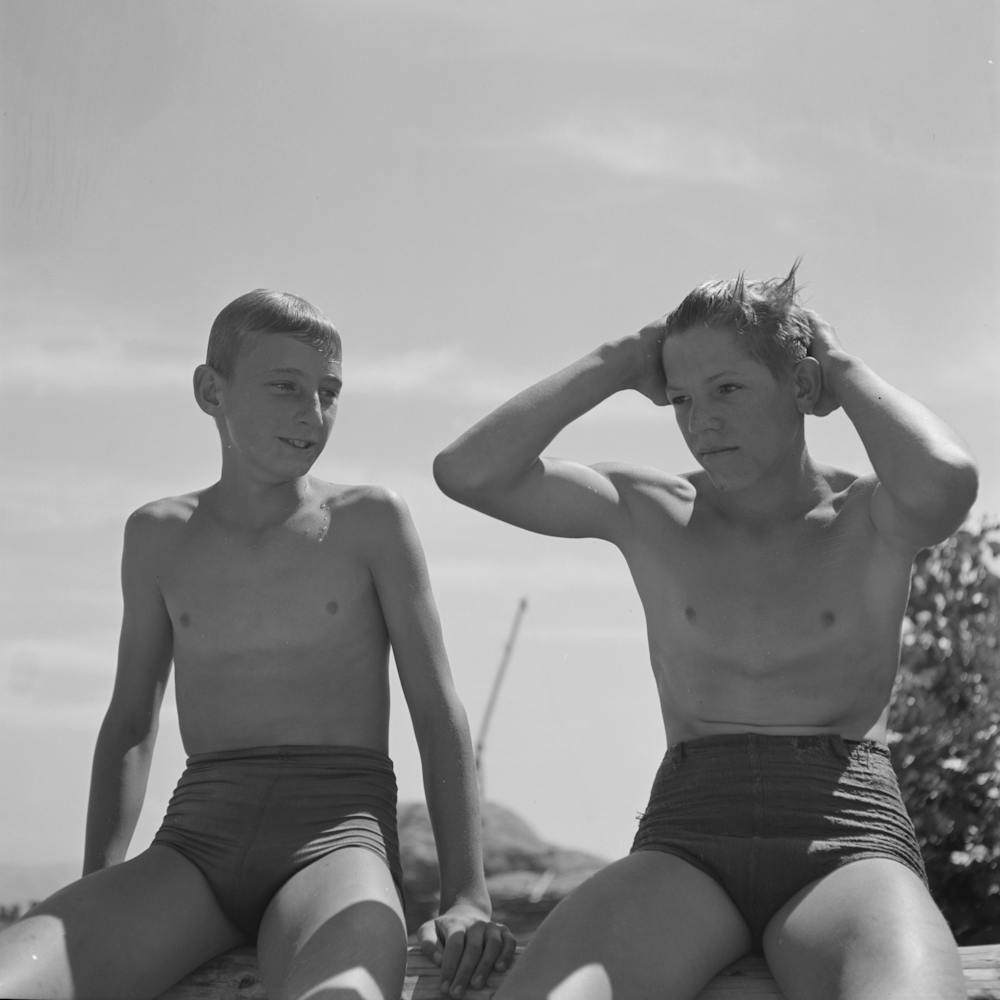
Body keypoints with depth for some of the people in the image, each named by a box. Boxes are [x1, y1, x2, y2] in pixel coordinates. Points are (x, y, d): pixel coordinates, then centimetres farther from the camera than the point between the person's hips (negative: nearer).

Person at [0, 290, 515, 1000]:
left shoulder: (370, 522, 7)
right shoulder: (158, 537, 15)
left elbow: (440, 716, 6)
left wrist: (467, 898, -6)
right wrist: (89, 907, 9)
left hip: (335, 840, -3)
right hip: (195, 843, 3)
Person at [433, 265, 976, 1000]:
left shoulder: (873, 517, 8)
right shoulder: (648, 512, 14)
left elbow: (945, 481, -18)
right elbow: (467, 472, 2)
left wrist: (841, 364, 0)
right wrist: (621, 364, 7)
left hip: (849, 849, -2)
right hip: (688, 842, 2)